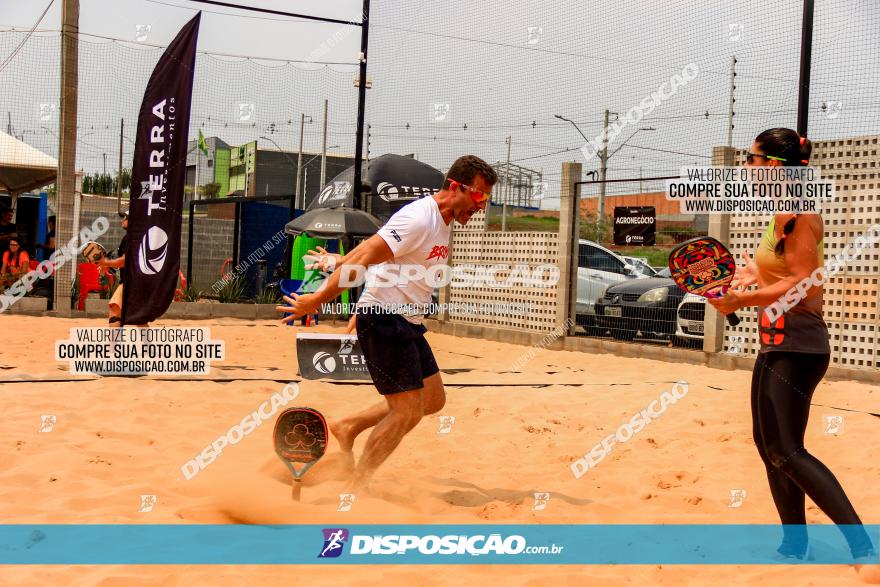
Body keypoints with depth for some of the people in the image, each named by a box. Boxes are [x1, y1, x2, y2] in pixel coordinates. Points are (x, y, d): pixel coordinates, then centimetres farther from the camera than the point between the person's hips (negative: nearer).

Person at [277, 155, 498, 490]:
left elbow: (372, 243, 19)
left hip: (407, 324, 10)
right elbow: (363, 260, -23)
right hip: (383, 320, -10)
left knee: (433, 399, 13)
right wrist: (318, 300, -22)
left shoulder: (445, 222, 10)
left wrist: (339, 261, 21)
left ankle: (347, 428, 22)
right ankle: (355, 490, 1)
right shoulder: (419, 218, -22)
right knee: (408, 412, -10)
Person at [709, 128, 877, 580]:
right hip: (778, 343, 10)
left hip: (795, 345, -10)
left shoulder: (795, 212, -16)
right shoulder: (784, 212, 13)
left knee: (786, 452, -10)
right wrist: (758, 276, 9)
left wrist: (741, 300, -19)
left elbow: (805, 283, -22)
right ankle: (796, 545, 23)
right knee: (768, 444, 13)